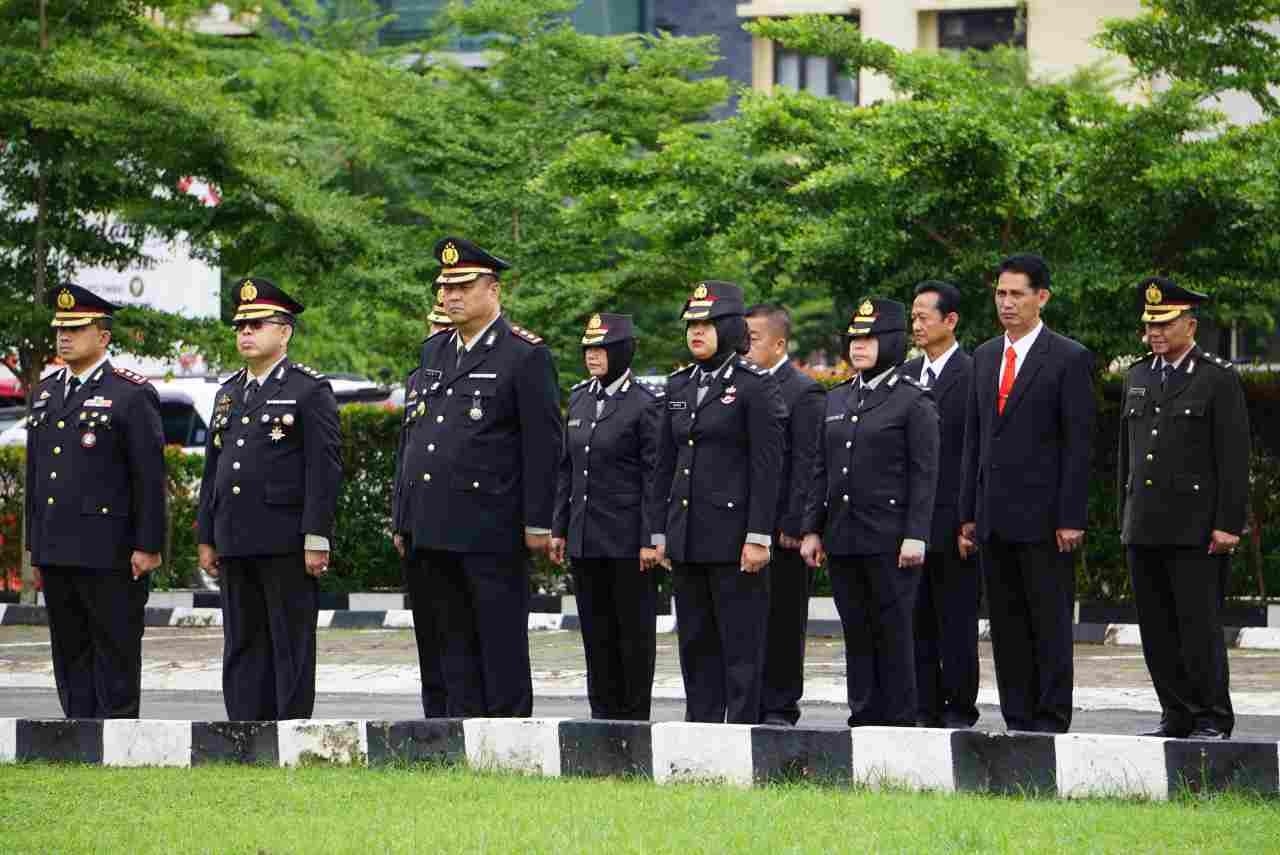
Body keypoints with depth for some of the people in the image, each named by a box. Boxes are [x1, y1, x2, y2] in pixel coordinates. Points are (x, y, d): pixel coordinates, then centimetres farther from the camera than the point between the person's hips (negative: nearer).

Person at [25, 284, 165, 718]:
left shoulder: (132, 394, -6)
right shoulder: (45, 392, 15)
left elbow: (150, 476, -9)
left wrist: (148, 546, -13)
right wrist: (35, 545, 16)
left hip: (112, 553, -7)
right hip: (56, 552, 7)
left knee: (115, 655, -2)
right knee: (70, 655, 9)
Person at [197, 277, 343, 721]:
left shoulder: (310, 390, -4)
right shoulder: (229, 393, 17)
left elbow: (325, 469, -9)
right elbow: (213, 468, 19)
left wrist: (316, 539, -15)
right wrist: (206, 537, 15)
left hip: (287, 545, -7)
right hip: (237, 544, 7)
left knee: (291, 646, -3)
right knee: (242, 647, 8)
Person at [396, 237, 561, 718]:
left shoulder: (526, 355, -5)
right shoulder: (434, 350, 16)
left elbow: (543, 445, -8)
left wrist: (538, 524, -11)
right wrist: (404, 520, 16)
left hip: (492, 532, -7)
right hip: (433, 531, 7)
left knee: (501, 642, -2)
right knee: (452, 642, 9)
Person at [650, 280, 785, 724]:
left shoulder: (755, 385, -6)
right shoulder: (680, 385, 14)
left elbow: (767, 466, -10)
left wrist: (758, 537, -15)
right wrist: (659, 532, 12)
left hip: (733, 533, -7)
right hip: (687, 535, 7)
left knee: (741, 642, -4)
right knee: (695, 642, 9)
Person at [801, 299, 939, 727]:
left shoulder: (913, 402, -3)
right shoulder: (837, 400, 15)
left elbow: (924, 474, -7)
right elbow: (820, 470, 16)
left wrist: (915, 535, -14)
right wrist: (812, 529, 10)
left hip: (890, 537, -6)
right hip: (843, 538, 6)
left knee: (893, 630, -3)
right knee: (856, 631, 8)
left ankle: (899, 719, 2)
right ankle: (864, 715, 12)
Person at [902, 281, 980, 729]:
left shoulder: (973, 375, -6)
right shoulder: (905, 374, 14)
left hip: (952, 519, -6)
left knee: (956, 620, -2)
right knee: (916, 620, 7)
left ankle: (959, 708, 4)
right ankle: (924, 708, 12)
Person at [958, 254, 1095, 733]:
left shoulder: (1069, 359, -4)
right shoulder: (985, 357, 15)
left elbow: (1078, 444, -8)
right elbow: (974, 439, 16)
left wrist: (1071, 519, -14)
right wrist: (968, 514, 11)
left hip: (1044, 516, -6)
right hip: (995, 516, 6)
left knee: (1050, 623, -3)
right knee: (1007, 625, 8)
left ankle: (1052, 723, 0)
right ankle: (1019, 723, 12)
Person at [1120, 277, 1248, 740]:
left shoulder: (1219, 379, -2)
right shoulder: (1138, 377, 16)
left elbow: (1234, 458, -6)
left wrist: (1228, 525, -12)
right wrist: (1125, 518, 16)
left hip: (1195, 528, -6)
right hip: (1144, 527, 6)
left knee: (1199, 625, -7)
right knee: (1157, 629, 5)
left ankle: (1213, 720, -1)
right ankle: (1178, 714, 12)